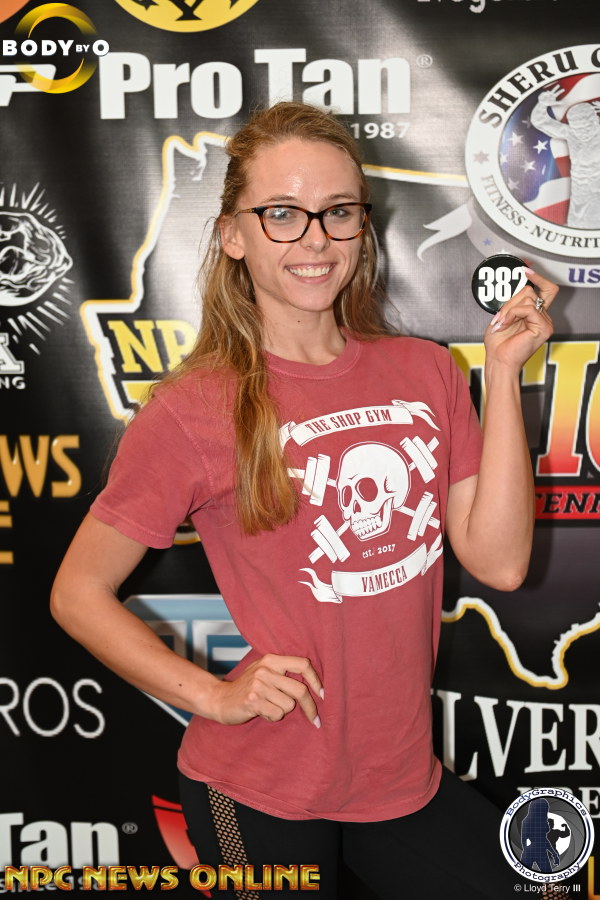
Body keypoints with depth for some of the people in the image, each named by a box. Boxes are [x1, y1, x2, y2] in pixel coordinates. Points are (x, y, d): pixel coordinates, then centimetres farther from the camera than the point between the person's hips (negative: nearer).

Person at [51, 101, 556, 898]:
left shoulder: (426, 373, -2)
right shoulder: (194, 410, -14)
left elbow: (499, 561, -8)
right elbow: (78, 593, -7)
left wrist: (502, 371, -11)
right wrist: (213, 695, -16)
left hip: (403, 774, 4)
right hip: (260, 796, -4)